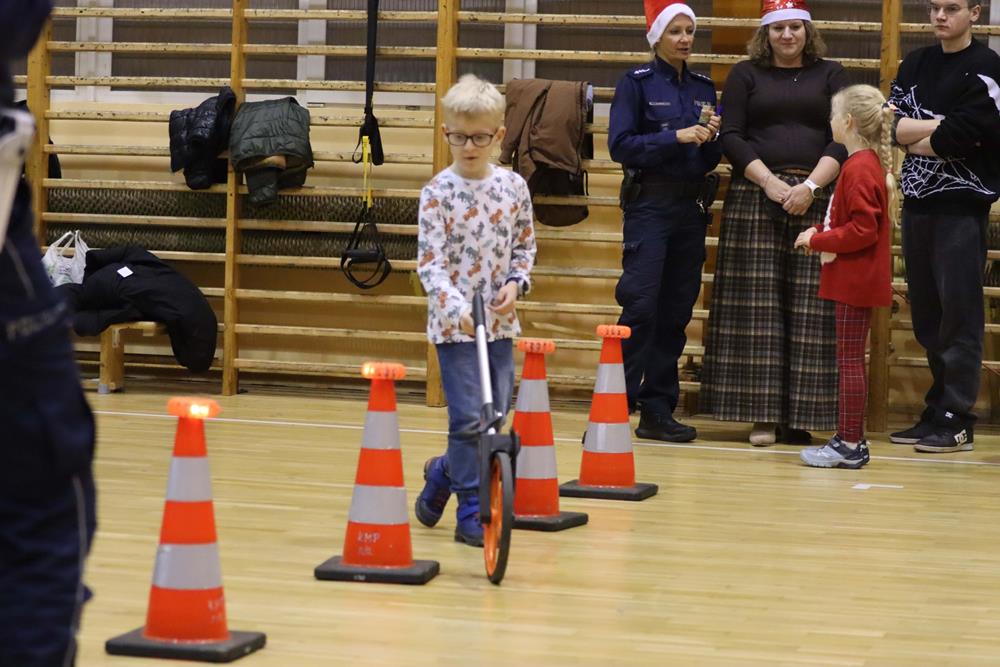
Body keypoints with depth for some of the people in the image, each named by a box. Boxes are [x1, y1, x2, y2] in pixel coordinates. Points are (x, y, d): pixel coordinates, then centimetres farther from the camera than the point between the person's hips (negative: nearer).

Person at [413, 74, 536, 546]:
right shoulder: (438, 192, -9)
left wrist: (516, 284, -5)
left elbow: (525, 246, 15)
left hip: (499, 323, 5)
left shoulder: (514, 187, 4)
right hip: (454, 324, -5)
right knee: (469, 417, -6)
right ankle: (471, 512, 4)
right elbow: (429, 261, -13)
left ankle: (444, 472, 34)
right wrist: (456, 307, -27)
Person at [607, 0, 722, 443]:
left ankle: (657, 411, 10)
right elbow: (620, 144, -11)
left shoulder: (703, 88, 13)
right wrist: (676, 137, -17)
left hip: (691, 207, 5)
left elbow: (710, 161, 14)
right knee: (641, 306, -14)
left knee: (675, 313, 5)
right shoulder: (636, 83, -1)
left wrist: (710, 136, -7)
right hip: (650, 203, -5)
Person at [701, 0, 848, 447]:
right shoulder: (746, 75, 10)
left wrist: (811, 186, -11)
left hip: (815, 201, 0)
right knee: (757, 304, -5)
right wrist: (770, 183, -11)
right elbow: (731, 137, 2)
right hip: (756, 197, 0)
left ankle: (798, 417, -2)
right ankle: (762, 414, -3)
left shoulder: (830, 75, 11)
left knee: (810, 308, -4)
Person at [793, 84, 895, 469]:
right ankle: (850, 439, 19)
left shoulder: (859, 169, -18)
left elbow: (863, 231, -23)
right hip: (857, 280, 10)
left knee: (849, 360, -6)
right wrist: (821, 232, 7)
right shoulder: (870, 164, 14)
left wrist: (817, 240, -15)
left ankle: (850, 445, -3)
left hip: (855, 281, -10)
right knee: (851, 360, 14)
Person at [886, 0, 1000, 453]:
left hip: (962, 206, -6)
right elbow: (890, 124, 3)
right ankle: (936, 412, 14)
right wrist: (941, 126, -11)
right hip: (917, 201, 6)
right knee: (926, 314, 8)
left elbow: (959, 139, -15)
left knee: (958, 312, -6)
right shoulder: (916, 64, 14)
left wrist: (912, 138, -3)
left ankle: (956, 421, -5)